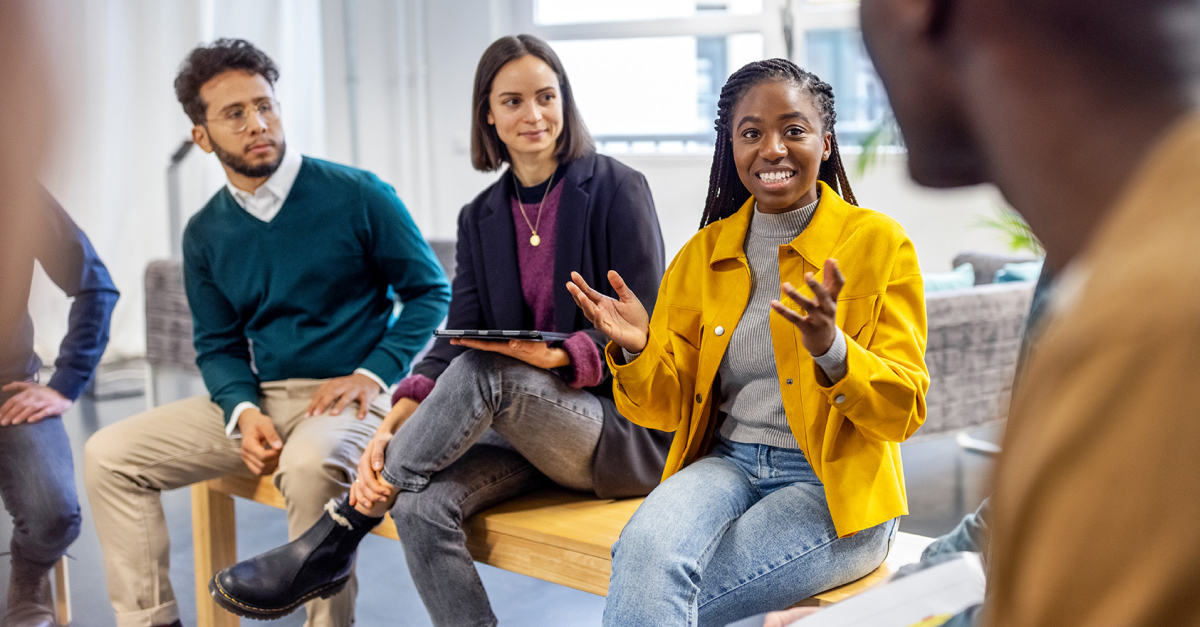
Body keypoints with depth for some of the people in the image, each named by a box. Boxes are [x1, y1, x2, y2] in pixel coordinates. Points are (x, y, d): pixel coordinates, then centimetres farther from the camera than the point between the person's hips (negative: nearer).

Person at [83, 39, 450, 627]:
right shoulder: (205, 233, 7)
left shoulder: (357, 195, -6)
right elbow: (218, 346, 12)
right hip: (261, 397, 5)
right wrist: (243, 412, -9)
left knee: (308, 463, -38)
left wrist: (373, 374, -14)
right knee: (109, 455, -5)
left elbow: (430, 291, -1)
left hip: (351, 394, -5)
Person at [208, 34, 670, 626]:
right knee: (420, 502, -26)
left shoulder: (616, 189, -4)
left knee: (483, 370, -32)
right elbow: (456, 342, 2)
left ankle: (329, 545, -20)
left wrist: (557, 356, -27)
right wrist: (391, 428, -16)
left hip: (628, 432, -4)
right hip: (532, 434, 5)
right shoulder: (480, 218, 11)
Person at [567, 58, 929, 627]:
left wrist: (830, 348, -26)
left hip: (836, 491, -3)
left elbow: (903, 412, -6)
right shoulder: (704, 253, 10)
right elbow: (669, 408, 11)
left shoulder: (878, 242, 0)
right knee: (645, 549, -31)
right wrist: (637, 351, -11)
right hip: (726, 465, 4)